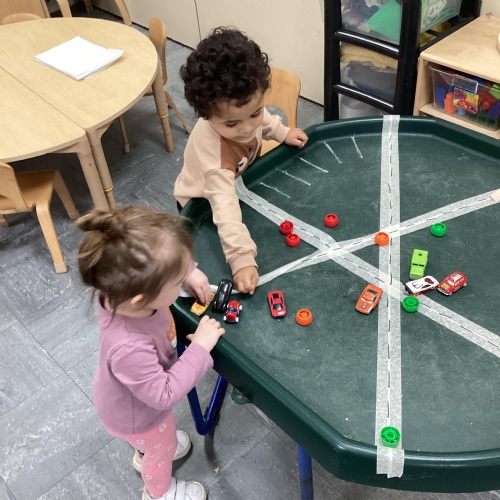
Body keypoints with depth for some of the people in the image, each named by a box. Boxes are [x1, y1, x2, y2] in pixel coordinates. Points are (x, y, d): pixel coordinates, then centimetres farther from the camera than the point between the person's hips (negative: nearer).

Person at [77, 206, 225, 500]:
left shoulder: (125, 287, -32)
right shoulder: (130, 348, -51)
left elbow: (160, 267, -9)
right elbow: (165, 394, -36)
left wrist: (188, 270, -23)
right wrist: (201, 348, -34)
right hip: (136, 415, -6)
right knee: (161, 449, 28)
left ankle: (146, 454, 72)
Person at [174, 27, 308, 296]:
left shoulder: (236, 106, -28)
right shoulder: (213, 153, -48)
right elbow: (225, 207, -55)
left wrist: (282, 132, -7)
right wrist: (241, 258, -61)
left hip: (238, 181, 6)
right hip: (202, 205, -6)